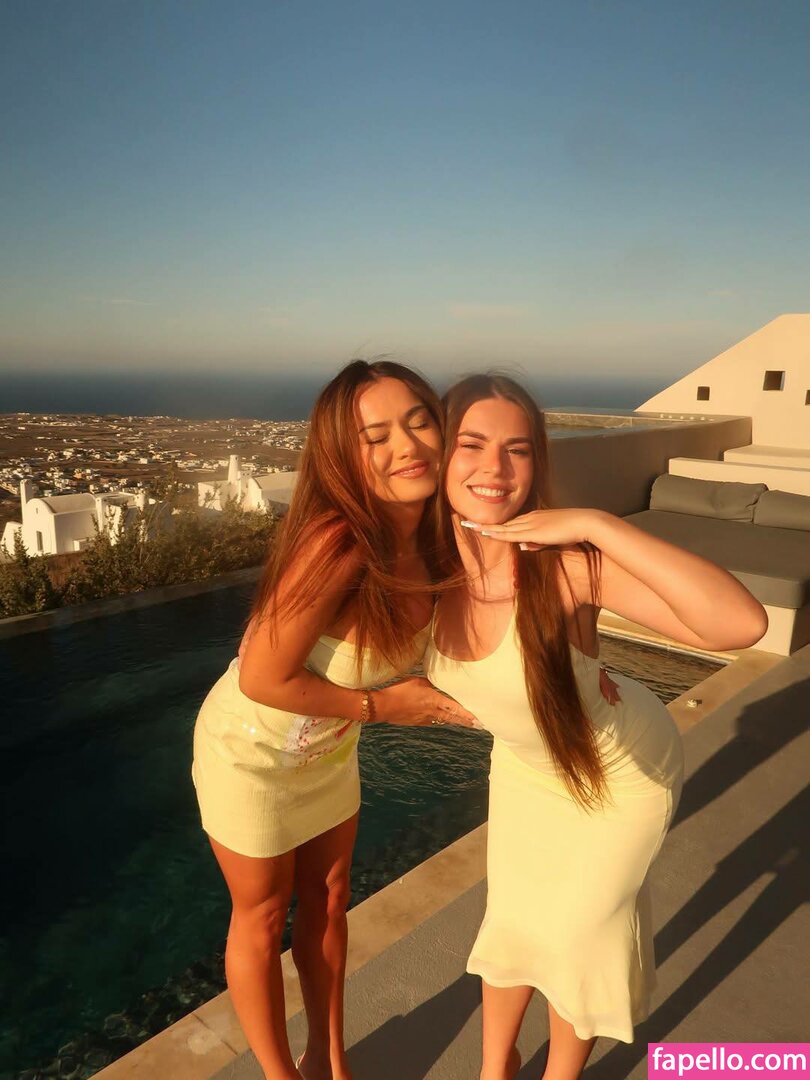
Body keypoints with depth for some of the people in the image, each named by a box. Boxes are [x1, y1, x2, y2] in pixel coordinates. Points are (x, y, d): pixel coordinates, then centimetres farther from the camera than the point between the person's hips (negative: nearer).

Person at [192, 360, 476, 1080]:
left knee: (329, 901, 24)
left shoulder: (435, 537, -16)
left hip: (330, 748, 6)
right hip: (252, 751, -6)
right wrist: (377, 705, -20)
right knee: (263, 917, 18)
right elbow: (263, 680, -31)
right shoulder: (337, 543, -38)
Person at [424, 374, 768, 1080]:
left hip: (623, 768, -4)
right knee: (511, 920, 18)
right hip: (526, 761, 4)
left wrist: (596, 524, -48)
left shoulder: (565, 566, -37)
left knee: (573, 931, 12)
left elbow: (742, 624, -48)